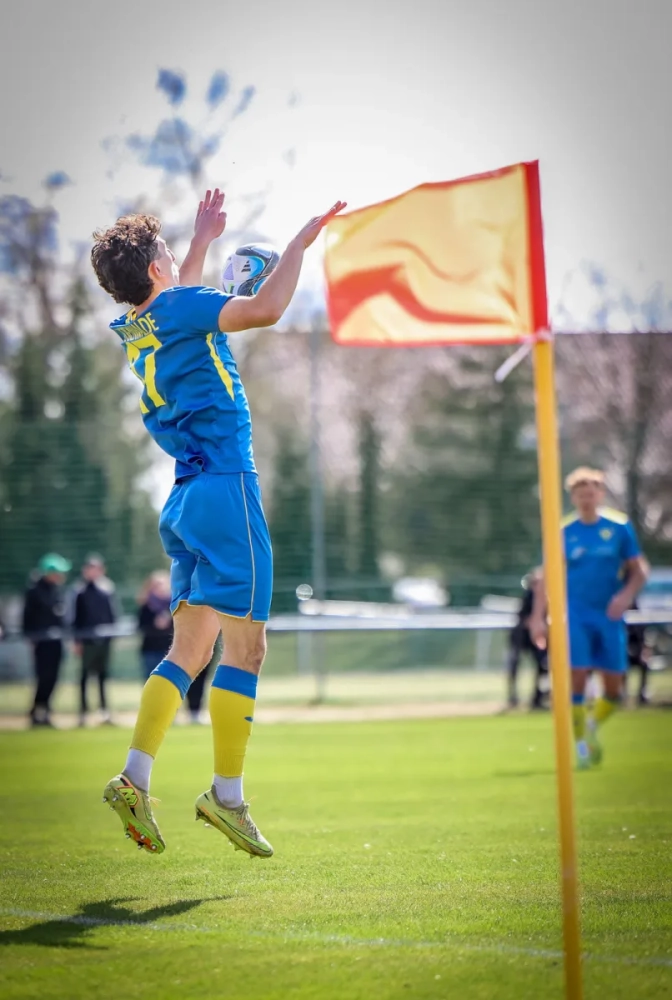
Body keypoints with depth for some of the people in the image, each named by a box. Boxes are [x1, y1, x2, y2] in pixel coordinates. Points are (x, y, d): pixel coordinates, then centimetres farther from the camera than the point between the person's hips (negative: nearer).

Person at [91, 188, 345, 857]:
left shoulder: (134, 328, 15)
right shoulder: (178, 309, -8)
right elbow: (266, 308, -21)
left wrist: (203, 239, 48)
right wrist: (300, 243, -8)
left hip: (185, 500, 9)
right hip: (224, 488, -9)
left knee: (190, 647, 10)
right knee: (244, 645, -5)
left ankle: (134, 777, 0)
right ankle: (226, 795, -6)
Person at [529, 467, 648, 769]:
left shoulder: (620, 527, 2)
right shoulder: (563, 532, 2)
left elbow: (638, 571, 5)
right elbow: (546, 578, 6)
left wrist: (626, 595, -14)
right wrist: (538, 617, -2)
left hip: (610, 616, 1)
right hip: (575, 615, -1)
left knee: (614, 688, 1)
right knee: (576, 677, -12)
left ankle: (593, 725, 31)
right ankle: (582, 743, 3)